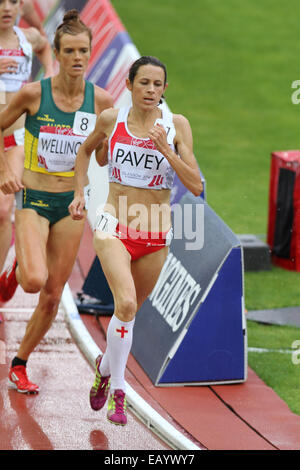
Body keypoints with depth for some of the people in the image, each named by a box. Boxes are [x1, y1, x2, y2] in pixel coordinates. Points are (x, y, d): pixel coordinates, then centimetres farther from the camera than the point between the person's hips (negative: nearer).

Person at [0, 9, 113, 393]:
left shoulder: (101, 100, -3)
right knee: (35, 280, -25)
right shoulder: (33, 93, -11)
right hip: (33, 199, -3)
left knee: (52, 297, 7)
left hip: (72, 203, 3)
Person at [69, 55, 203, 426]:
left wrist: (166, 149, -22)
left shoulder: (176, 125, -6)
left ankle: (105, 365, 46)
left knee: (129, 309, 16)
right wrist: (79, 194, 10)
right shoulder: (111, 119, -3)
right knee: (126, 303, -24)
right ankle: (117, 389, -11)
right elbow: (86, 151, 19)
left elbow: (196, 186, -11)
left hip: (155, 234, 2)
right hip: (114, 226, -2)